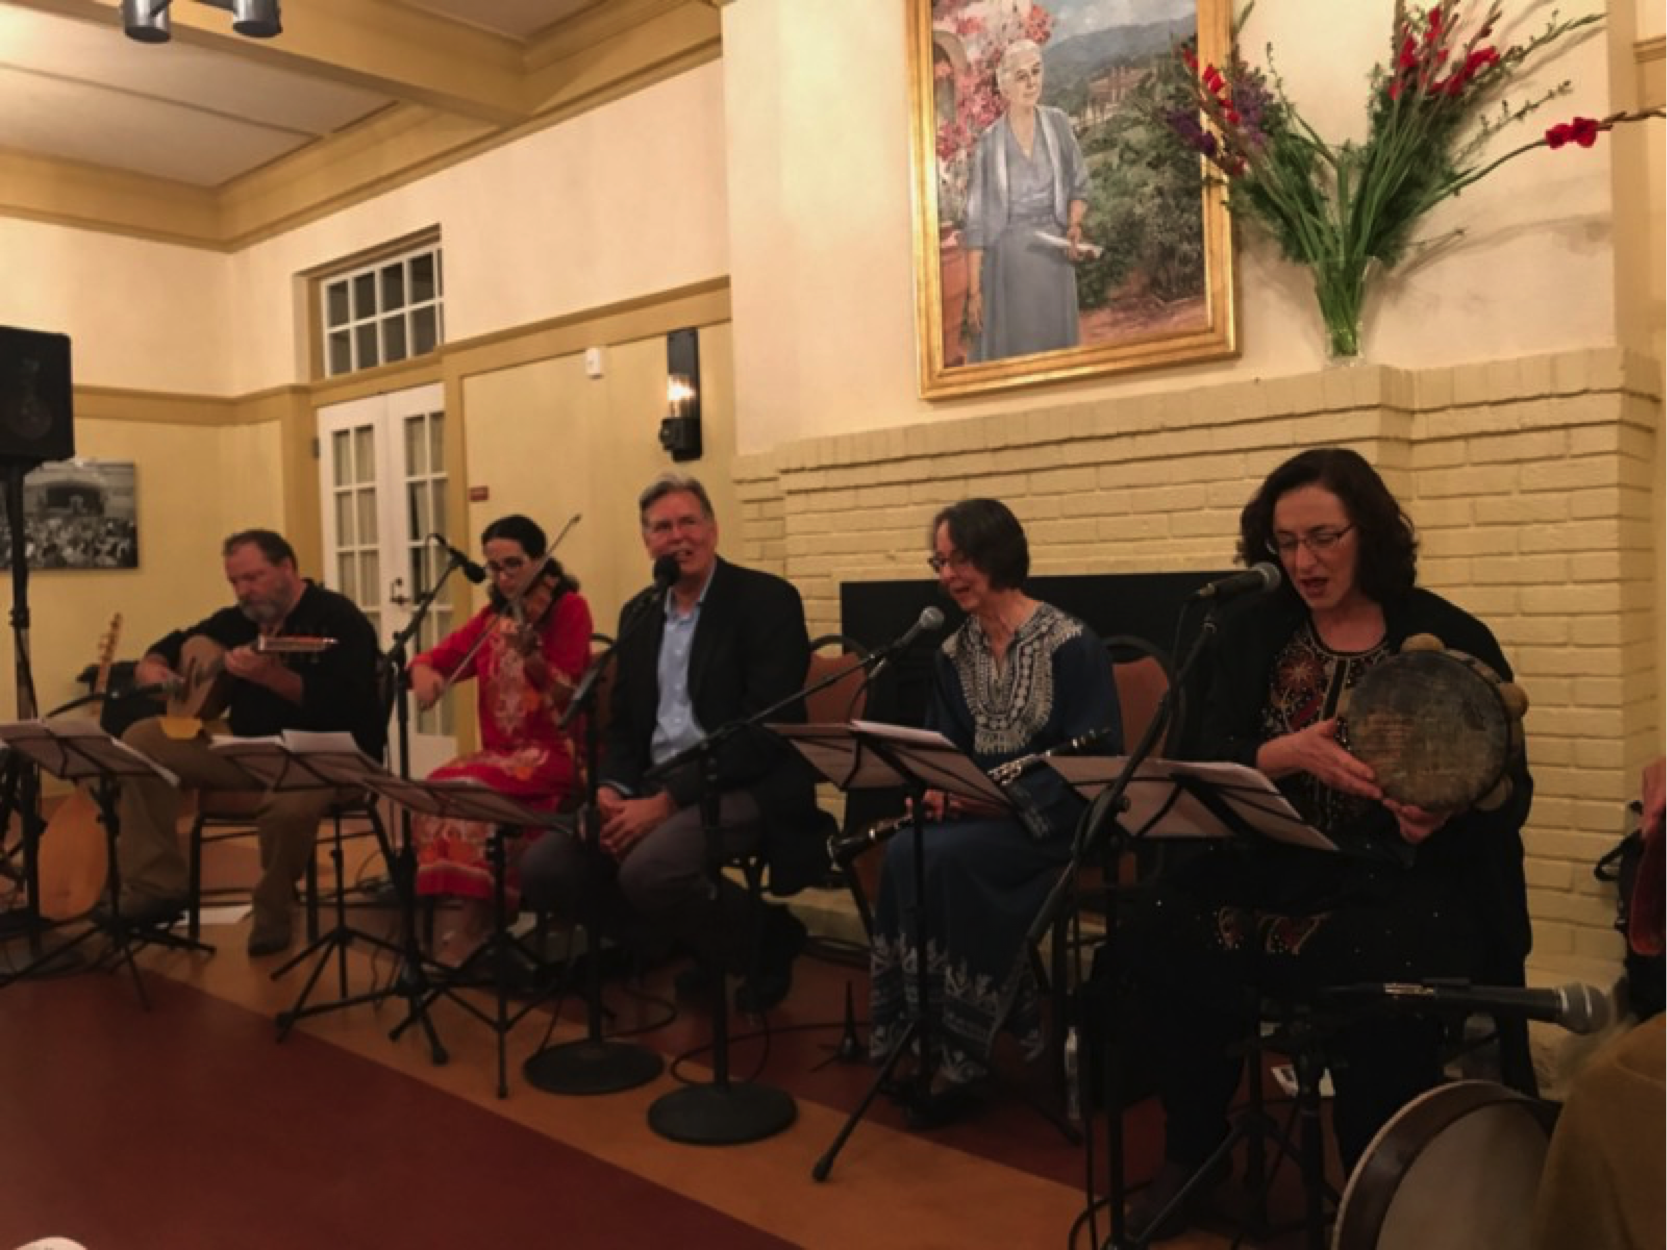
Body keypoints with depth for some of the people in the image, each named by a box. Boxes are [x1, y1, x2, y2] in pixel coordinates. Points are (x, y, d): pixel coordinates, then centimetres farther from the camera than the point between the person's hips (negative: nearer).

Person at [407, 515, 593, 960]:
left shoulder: (569, 608, -5)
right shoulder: (491, 618, 12)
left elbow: (566, 693, -13)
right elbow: (436, 656, 10)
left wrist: (530, 656, -31)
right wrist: (425, 674, -14)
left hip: (555, 751, -6)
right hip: (500, 752, 6)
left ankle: (479, 919, -13)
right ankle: (476, 914, -11)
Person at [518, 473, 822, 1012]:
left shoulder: (767, 600, -8)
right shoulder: (638, 614, 14)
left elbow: (766, 729, -17)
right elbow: (622, 722, 16)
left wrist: (667, 800, -21)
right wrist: (611, 789, -7)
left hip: (744, 788, -7)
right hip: (651, 788, 7)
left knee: (649, 870, -33)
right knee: (543, 868, -11)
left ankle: (765, 940, -3)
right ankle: (688, 941, 6)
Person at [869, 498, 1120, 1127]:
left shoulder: (1073, 645, -10)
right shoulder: (953, 653, 9)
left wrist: (1010, 798, -27)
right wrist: (935, 786, -13)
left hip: (1049, 817, -5)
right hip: (972, 809, 6)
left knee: (944, 857, -32)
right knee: (904, 851, -27)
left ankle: (957, 1053, -16)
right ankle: (918, 1035, -15)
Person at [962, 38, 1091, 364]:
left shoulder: (1059, 124, 2)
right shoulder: (989, 142, -6)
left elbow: (1079, 187, 11)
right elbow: (976, 220, -5)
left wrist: (1074, 224, -10)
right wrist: (974, 290, -8)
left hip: (1053, 255, 3)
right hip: (1007, 258, -3)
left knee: (1056, 346, 8)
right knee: (1007, 352, 0)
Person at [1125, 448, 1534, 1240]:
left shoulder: (1450, 638, 1)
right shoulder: (1253, 631, 8)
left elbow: (1509, 788, 0)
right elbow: (1212, 765, -3)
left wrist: (1444, 810, -23)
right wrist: (1290, 754, -25)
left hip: (1406, 878, -2)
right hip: (1273, 863, 3)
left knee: (1371, 981, -34)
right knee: (1166, 935, -25)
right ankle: (1193, 1154, 1)